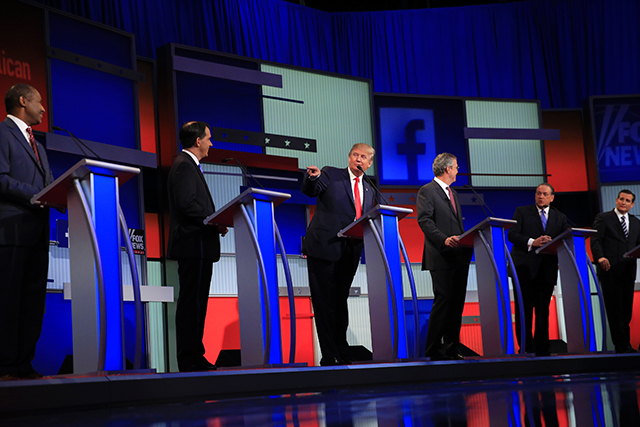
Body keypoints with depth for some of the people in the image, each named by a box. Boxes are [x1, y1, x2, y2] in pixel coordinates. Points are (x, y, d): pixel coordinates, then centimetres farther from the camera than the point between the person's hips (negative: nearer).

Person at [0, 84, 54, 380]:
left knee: (33, 299, 4)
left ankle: (24, 364, 7)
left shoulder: (37, 145, 27)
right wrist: (37, 195, -17)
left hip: (37, 232, 8)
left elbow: (49, 185, 23)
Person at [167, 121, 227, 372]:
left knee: (194, 302, 11)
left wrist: (215, 222, 10)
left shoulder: (189, 165, 22)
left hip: (196, 248, 11)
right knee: (192, 302, -10)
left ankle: (192, 357, 15)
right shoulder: (184, 165, -10)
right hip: (194, 246, -11)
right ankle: (190, 359, -8)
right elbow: (187, 204, -21)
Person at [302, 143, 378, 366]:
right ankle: (329, 356, 0)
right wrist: (313, 177, -34)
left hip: (349, 253, 5)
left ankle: (342, 354, 20)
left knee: (340, 302, 13)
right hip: (324, 248, -5)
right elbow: (309, 190, -13)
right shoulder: (330, 175, 3)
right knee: (325, 303, -4)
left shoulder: (369, 191, 18)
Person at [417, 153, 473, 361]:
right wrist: (444, 239, -27)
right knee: (442, 301, -10)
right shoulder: (427, 191, -4)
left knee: (457, 303, 8)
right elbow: (424, 220, -15)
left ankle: (451, 349, 13)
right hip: (441, 257, -8)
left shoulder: (453, 193, 23)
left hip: (459, 256, 8)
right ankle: (433, 350, -4)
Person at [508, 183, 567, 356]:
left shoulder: (560, 217, 16)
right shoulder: (522, 212, 8)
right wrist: (532, 242, -19)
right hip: (525, 268, -2)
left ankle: (542, 350, 8)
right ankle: (526, 348, 4)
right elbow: (512, 234, -4)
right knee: (524, 310, -2)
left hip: (547, 269, 2)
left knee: (543, 311, 4)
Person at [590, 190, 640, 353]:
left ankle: (624, 345, 13)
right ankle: (623, 346, -3)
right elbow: (595, 240, -5)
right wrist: (600, 257, -22)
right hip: (610, 271, -5)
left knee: (626, 310, 6)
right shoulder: (603, 218, 4)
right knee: (615, 310, -5)